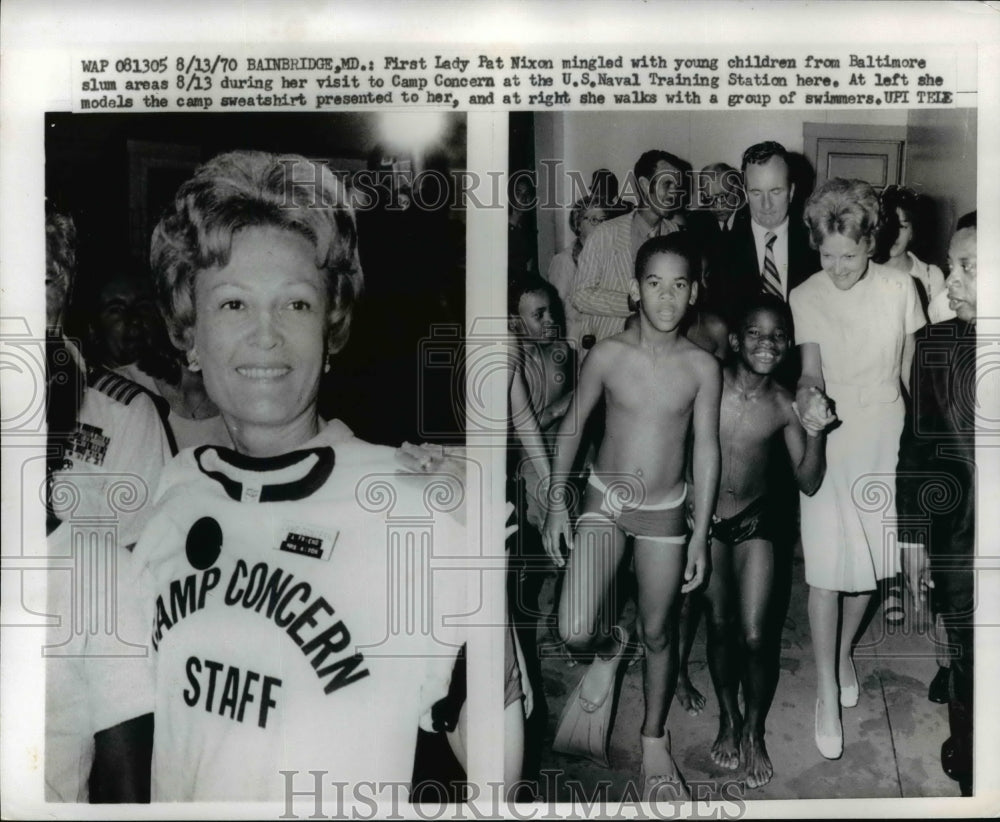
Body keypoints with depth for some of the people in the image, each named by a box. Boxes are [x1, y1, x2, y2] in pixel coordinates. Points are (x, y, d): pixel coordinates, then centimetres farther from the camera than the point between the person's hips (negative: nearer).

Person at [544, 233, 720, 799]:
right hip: (604, 502, 0)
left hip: (665, 512, 1)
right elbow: (572, 427, 1)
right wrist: (557, 503, 0)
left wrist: (701, 536, -3)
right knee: (575, 632, -14)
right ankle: (608, 649, 24)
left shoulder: (703, 366, -8)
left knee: (659, 632, 11)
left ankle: (655, 740, 35)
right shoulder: (607, 356, -10)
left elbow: (707, 451, -3)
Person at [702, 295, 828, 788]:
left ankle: (754, 732, 22)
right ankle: (728, 719, 33)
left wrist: (815, 431, -20)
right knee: (720, 626, 10)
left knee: (754, 635, -1)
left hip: (753, 520, 1)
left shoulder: (783, 406, -10)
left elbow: (808, 483, -6)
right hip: (705, 516, 0)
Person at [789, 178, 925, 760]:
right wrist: (806, 396, -35)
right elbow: (810, 372, -13)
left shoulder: (900, 289, -5)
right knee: (827, 569, -2)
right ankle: (828, 691, 10)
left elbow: (908, 369, 3)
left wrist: (912, 438, 5)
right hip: (828, 442, -2)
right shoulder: (805, 298, -9)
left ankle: (844, 652, 39)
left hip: (886, 439, 2)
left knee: (869, 560, 14)